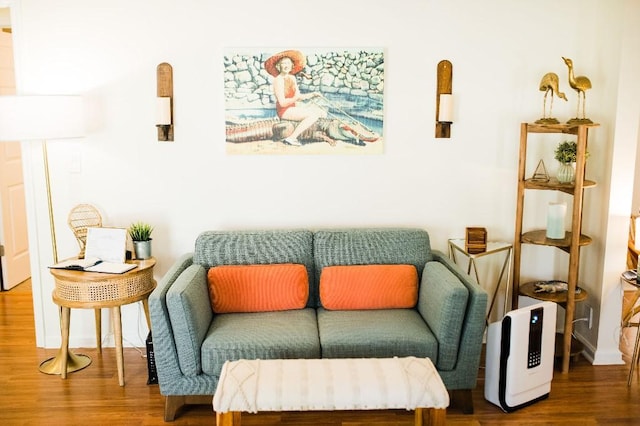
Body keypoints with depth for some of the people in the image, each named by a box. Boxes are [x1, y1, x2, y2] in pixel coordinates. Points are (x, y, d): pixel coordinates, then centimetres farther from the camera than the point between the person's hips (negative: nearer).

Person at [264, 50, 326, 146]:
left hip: (293, 106, 9)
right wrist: (295, 98, -36)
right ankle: (291, 138, -25)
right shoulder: (278, 80, -17)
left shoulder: (292, 77, 10)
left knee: (321, 112, 8)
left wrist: (312, 94, -1)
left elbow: (299, 96, 12)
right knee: (314, 115, -23)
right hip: (284, 111, -9)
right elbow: (282, 102, -22)